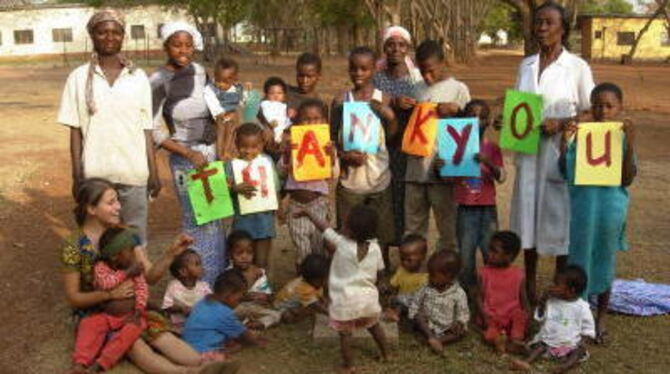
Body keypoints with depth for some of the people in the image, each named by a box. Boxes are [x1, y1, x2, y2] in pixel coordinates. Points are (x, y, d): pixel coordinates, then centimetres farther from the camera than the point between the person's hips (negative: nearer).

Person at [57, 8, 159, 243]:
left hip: (134, 172, 1)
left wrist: (153, 172, 3)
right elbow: (75, 131, 2)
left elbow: (146, 129, 5)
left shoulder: (138, 77, 4)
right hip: (96, 173, -1)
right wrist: (77, 176, -2)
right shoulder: (79, 77, 1)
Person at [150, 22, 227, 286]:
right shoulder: (158, 82, -12)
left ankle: (218, 278, 29)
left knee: (215, 216, 14)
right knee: (197, 220, -2)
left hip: (212, 153, 6)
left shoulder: (200, 72, 4)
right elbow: (153, 131, -13)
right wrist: (189, 154, -16)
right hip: (186, 158, -6)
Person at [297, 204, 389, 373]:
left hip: (345, 300, -4)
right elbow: (379, 273, 3)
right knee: (374, 326, 28)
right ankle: (385, 354, 43)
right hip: (368, 297, 4)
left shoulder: (341, 243, -19)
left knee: (345, 333, 14)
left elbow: (324, 226, -5)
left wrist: (307, 213, 9)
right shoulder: (375, 248, -9)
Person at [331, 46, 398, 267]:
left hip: (379, 179, 0)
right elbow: (332, 139, 4)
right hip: (350, 179, 0)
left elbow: (393, 139, 2)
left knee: (381, 236, 9)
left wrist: (390, 116, -13)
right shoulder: (341, 101, 1)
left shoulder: (384, 100, 0)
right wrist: (344, 155, -13)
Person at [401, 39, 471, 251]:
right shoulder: (418, 89, 14)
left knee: (447, 228, 4)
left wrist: (455, 110, -17)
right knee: (413, 228, 13)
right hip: (415, 167, 5)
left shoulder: (458, 89, 0)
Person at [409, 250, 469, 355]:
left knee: (461, 332, -26)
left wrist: (458, 324, -24)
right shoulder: (426, 289, -4)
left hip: (447, 329, -2)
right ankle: (432, 338, -34)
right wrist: (414, 315, -12)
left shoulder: (459, 294, -12)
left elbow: (463, 315, -7)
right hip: (428, 326, 2)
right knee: (418, 317, -24)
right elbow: (415, 305, 4)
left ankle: (439, 340, -34)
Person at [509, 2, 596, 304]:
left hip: (561, 153, -4)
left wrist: (562, 123, -18)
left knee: (560, 217, 2)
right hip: (528, 152, 4)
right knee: (528, 214, 11)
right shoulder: (526, 65, 9)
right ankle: (529, 285, 27)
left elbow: (590, 112, -2)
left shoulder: (578, 67, -5)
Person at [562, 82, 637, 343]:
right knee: (579, 257, 9)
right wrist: (564, 142, -15)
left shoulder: (623, 137, -4)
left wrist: (630, 145, -21)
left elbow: (627, 180, -11)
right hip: (581, 206, 1)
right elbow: (565, 172, -3)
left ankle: (601, 317, 27)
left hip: (610, 207, -1)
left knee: (604, 259, 12)